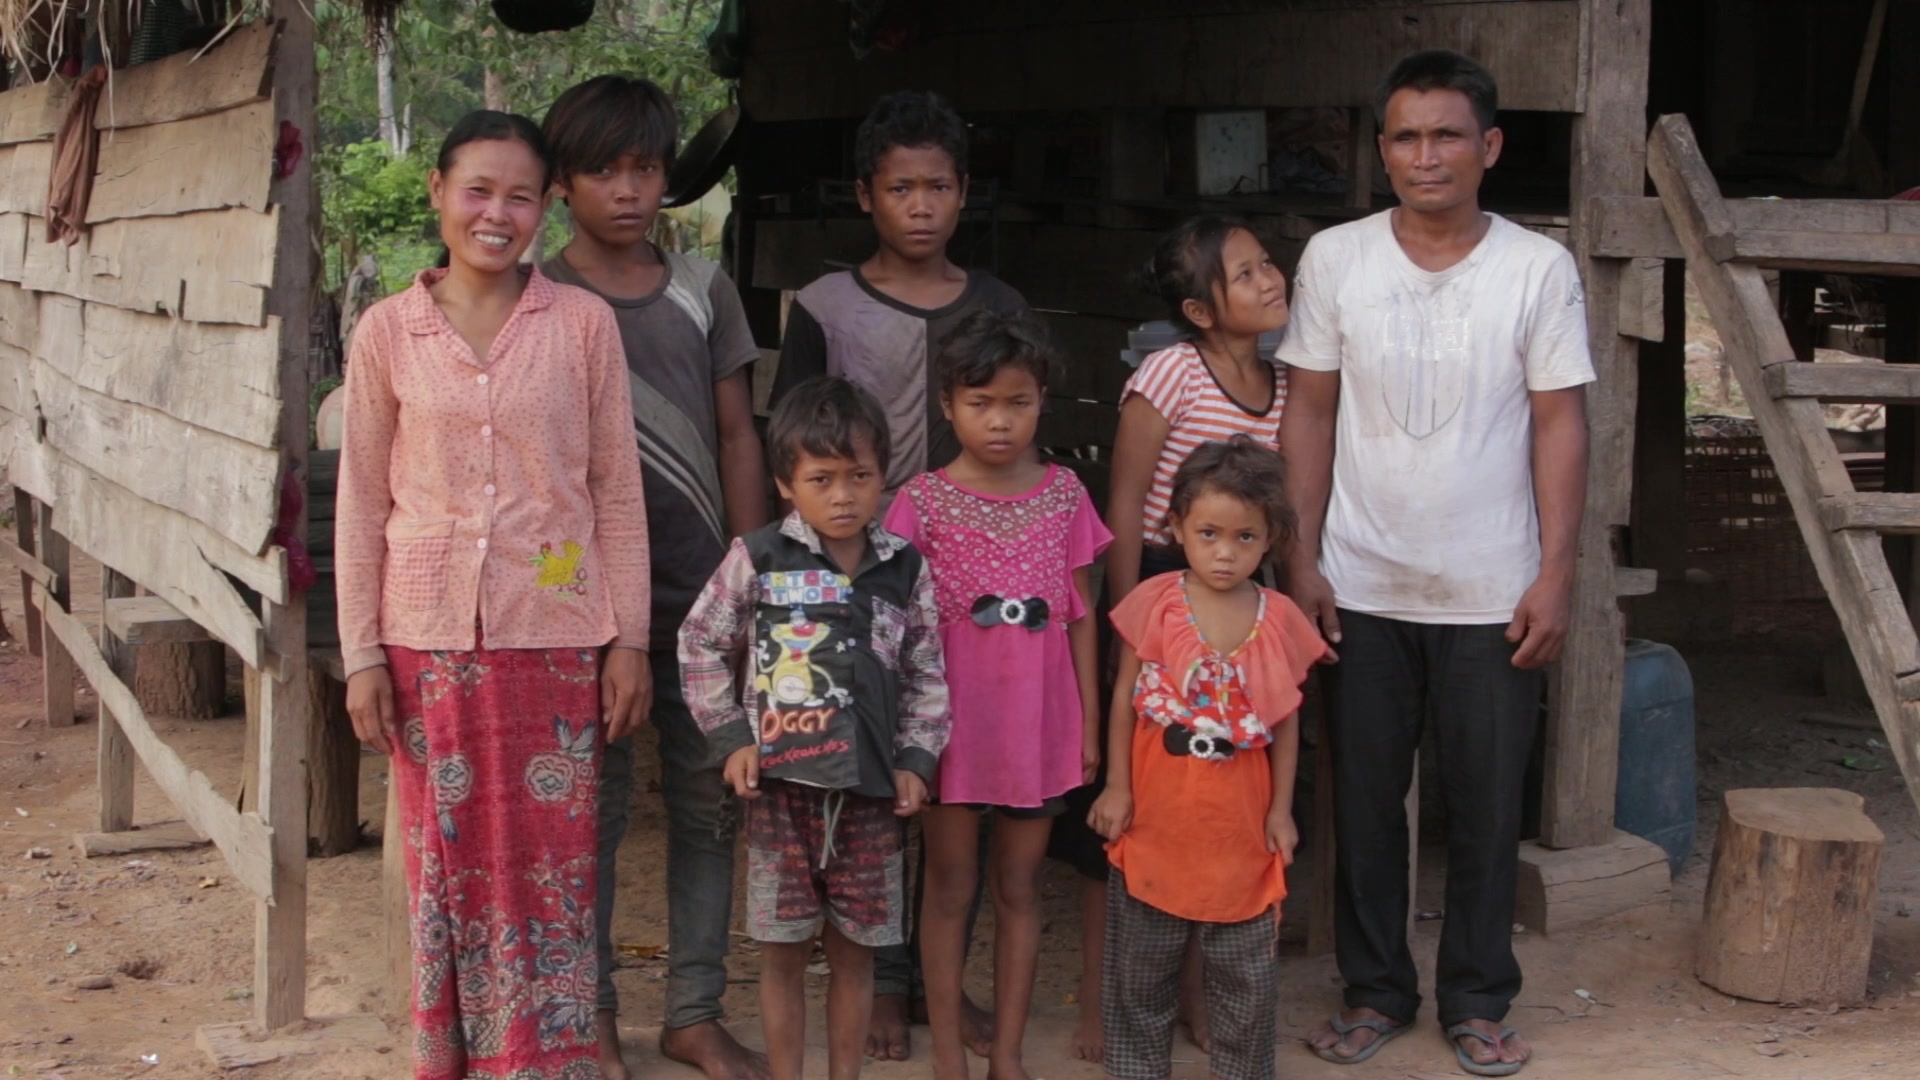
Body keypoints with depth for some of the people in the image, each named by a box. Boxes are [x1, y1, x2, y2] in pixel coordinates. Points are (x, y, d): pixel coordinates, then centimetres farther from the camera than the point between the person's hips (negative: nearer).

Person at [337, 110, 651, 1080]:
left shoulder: (582, 324, 0)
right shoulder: (388, 331, 1)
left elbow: (617, 491, 3)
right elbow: (362, 502, 4)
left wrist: (629, 638, 1)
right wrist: (361, 654, 2)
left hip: (555, 634, 0)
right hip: (432, 634, 1)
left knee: (552, 860, 4)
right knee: (449, 856, 9)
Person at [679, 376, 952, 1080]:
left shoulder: (904, 570, 1)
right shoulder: (756, 560, -5)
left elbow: (927, 675, 7)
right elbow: (701, 645, 3)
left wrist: (915, 759, -1)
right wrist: (730, 738, -2)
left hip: (869, 788, 2)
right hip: (780, 784, -2)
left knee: (855, 947, 11)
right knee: (783, 949, 7)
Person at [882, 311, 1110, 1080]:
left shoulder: (1064, 493, 3)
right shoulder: (923, 501, -5)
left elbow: (1081, 613, 6)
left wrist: (1090, 723, 5)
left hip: (1039, 721, 2)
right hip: (954, 721, -2)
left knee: (1021, 886, 11)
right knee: (950, 886, 7)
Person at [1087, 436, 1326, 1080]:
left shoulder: (1279, 620, -4)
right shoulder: (1154, 604, -8)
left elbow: (1287, 720, 3)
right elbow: (1125, 700, -2)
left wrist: (1281, 809, 2)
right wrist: (1117, 787, -3)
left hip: (1242, 826, 1)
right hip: (1157, 816, -1)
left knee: (1247, 971, 12)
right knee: (1141, 966, 14)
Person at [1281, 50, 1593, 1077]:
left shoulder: (1540, 270, -3)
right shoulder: (1335, 258, -1)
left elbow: (1559, 426, -1)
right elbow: (1309, 413, 3)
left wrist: (1554, 577, -5)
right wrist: (1302, 561, -2)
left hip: (1493, 596, -1)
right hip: (1362, 589, 1)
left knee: (1487, 807, 7)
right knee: (1363, 802, 10)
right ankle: (1376, 989, 26)